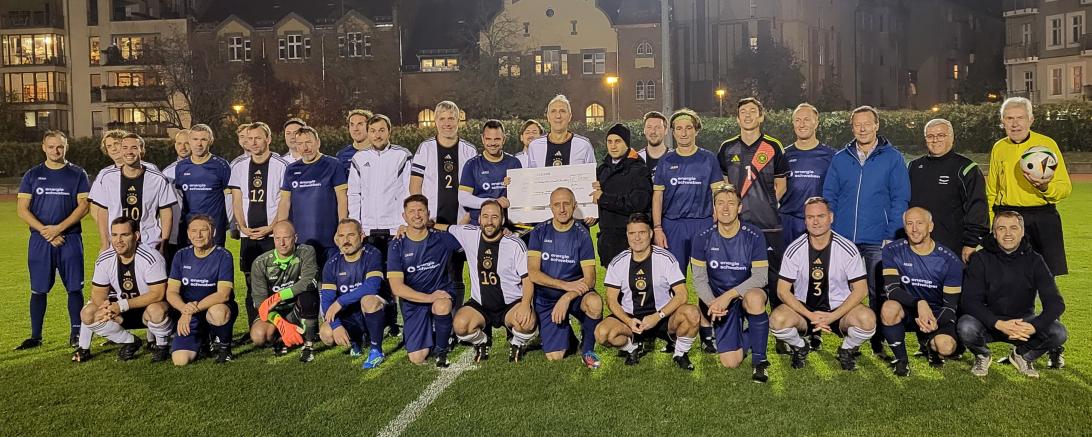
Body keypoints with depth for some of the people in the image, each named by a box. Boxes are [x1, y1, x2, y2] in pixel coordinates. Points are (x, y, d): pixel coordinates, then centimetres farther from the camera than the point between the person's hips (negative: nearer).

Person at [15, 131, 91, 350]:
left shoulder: (77, 174, 5)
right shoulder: (32, 175, 8)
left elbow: (83, 206, -3)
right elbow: (22, 210, 2)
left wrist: (58, 229, -13)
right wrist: (45, 231, -10)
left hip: (70, 239, -1)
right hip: (40, 241, 1)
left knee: (74, 288, -1)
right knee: (38, 289, 5)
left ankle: (76, 334, 7)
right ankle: (35, 336, 14)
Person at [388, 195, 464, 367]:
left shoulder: (442, 238, -3)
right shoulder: (398, 246, -5)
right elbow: (397, 287, -12)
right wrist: (429, 297, -22)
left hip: (442, 293, 0)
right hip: (413, 302, 1)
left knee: (442, 306, -38)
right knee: (417, 358, -10)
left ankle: (441, 349, -9)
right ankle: (429, 336, 27)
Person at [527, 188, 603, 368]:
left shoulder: (582, 234, -8)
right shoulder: (540, 232, -5)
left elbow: (590, 278, -13)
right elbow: (533, 273, -13)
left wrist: (567, 298, -29)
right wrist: (566, 285, -24)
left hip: (575, 293, -1)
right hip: (546, 297, 1)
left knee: (595, 303, -36)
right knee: (554, 357, -10)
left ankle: (587, 349, -7)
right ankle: (568, 337, 28)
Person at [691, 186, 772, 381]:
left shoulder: (754, 236, -11)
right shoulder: (703, 239, -5)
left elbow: (760, 277, -14)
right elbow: (699, 279, -2)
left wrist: (729, 295, -24)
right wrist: (712, 303, -20)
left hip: (747, 293, -1)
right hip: (720, 301, 1)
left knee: (754, 297, -40)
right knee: (730, 362, -13)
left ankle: (759, 360, -19)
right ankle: (745, 337, 26)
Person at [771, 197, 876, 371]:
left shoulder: (848, 249, -8)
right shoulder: (794, 250, -8)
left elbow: (861, 290, -7)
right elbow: (783, 290, -7)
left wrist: (833, 316, -20)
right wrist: (810, 316, -20)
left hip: (839, 309, 0)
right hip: (804, 309, 0)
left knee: (867, 320, -31)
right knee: (777, 319, -31)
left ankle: (847, 350, 5)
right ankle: (800, 347, 6)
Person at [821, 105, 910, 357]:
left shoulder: (892, 158, 3)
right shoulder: (840, 159, 9)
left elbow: (900, 199, -1)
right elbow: (829, 197, 9)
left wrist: (891, 235, -8)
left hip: (877, 241, -2)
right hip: (843, 240, 2)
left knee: (877, 294, 1)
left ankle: (878, 343, 14)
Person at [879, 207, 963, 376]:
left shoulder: (950, 260, -10)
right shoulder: (893, 251, -10)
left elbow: (950, 304, -10)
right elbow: (891, 288, -19)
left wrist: (936, 323, -32)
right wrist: (919, 303, -37)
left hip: (936, 314, 0)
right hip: (907, 310, 0)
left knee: (946, 347, -30)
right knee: (889, 308, -35)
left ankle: (928, 343, 13)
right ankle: (901, 359, -9)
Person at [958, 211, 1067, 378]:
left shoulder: (1034, 260, -4)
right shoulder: (981, 259, -9)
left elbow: (1056, 302, -9)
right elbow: (970, 301, -16)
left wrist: (1034, 326, -28)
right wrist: (999, 324, -31)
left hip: (1024, 322, 2)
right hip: (989, 322, -2)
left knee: (1059, 333, -24)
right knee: (966, 327, -34)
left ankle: (1023, 355, 8)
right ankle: (982, 355, 3)